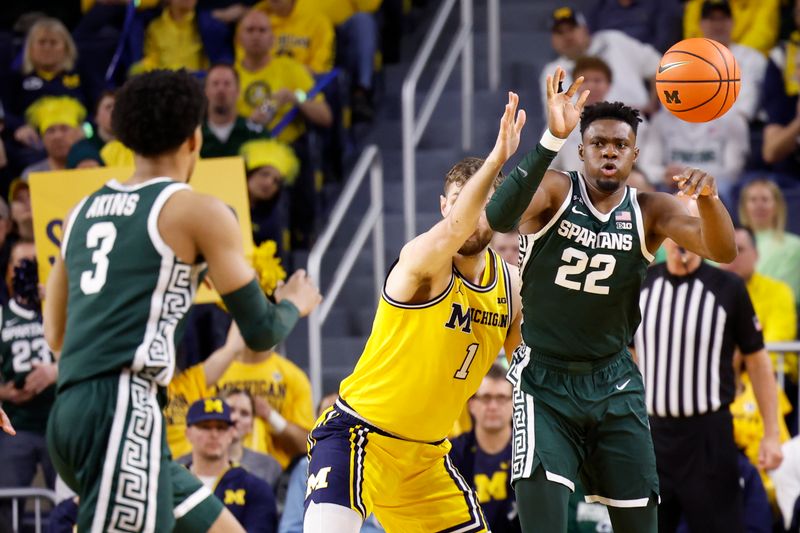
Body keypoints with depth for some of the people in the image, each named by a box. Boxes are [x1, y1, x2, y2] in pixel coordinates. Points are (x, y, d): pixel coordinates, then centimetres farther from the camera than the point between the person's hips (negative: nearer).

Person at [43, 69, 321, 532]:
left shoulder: (84, 211, 19)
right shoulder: (199, 212, -1)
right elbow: (260, 333, 2)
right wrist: (296, 304, 25)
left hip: (70, 412, 8)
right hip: (122, 412, -8)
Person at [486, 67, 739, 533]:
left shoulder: (650, 212, -1)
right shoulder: (554, 190, -9)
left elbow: (722, 251, -16)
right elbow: (499, 218, -31)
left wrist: (708, 197, -39)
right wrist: (553, 139, -45)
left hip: (614, 384, 3)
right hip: (546, 379, -3)